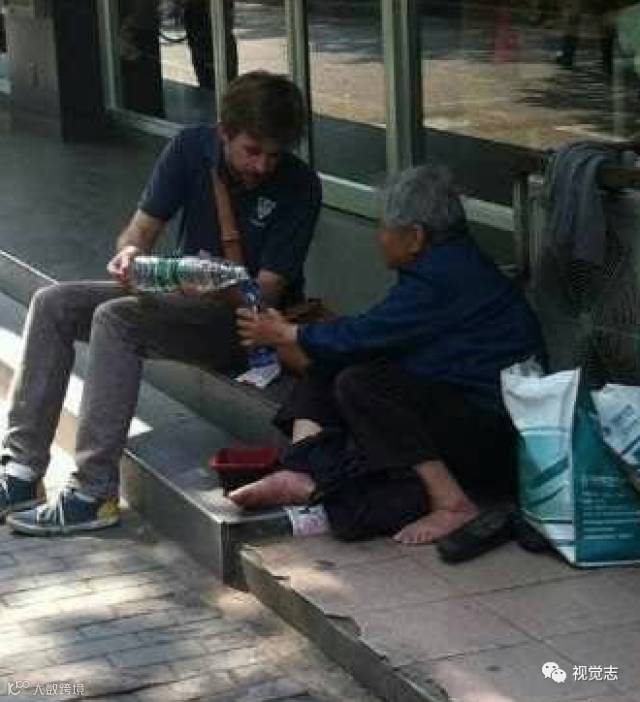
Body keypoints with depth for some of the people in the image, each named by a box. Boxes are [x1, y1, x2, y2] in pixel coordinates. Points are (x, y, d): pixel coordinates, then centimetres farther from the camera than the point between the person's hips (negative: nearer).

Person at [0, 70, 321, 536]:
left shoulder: (299, 186, -16)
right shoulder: (192, 149, -3)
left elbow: (267, 290, -15)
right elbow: (142, 227, 1)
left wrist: (221, 288, -36)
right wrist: (130, 254, -22)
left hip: (247, 316, -7)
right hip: (182, 296, 7)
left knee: (116, 318, -29)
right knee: (53, 304, -9)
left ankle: (94, 494, -30)